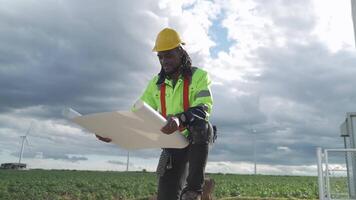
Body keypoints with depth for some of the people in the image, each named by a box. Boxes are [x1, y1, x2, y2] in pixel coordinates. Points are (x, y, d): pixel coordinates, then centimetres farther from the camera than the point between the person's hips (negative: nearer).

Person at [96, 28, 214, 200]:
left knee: (201, 125, -37)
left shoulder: (199, 75, -8)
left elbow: (204, 107, -23)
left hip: (197, 140, -4)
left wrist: (180, 119, -44)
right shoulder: (157, 82, 6)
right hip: (173, 144, 4)